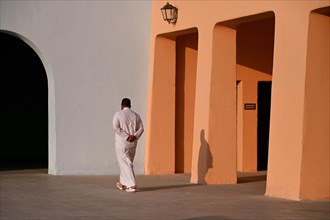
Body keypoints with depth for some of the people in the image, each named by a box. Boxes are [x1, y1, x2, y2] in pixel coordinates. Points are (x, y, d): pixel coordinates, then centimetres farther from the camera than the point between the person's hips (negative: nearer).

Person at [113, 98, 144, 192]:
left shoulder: (118, 114, -5)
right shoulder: (136, 115, 8)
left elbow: (116, 127, -17)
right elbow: (141, 129, 0)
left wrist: (126, 137, -15)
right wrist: (134, 136, -11)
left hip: (122, 143, -5)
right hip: (133, 143, 5)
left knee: (126, 164, -4)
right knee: (127, 163, 17)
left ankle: (132, 185, -13)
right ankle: (123, 183, 27)